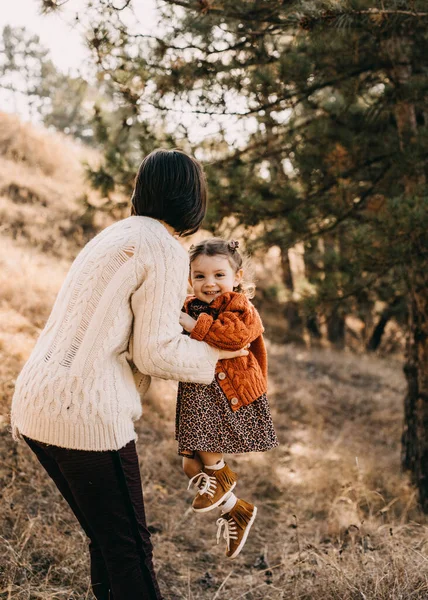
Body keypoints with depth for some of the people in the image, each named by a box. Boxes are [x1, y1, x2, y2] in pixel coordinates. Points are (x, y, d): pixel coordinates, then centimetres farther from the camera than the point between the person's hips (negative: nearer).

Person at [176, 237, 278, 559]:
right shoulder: (190, 307, 12)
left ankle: (222, 474, -3)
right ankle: (238, 511, 28)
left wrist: (196, 326, -28)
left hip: (231, 394, -7)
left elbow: (238, 332, -30)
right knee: (191, 466, 5)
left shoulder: (240, 306, -9)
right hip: (196, 393, 7)